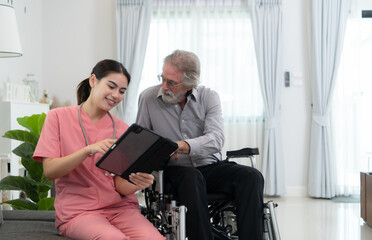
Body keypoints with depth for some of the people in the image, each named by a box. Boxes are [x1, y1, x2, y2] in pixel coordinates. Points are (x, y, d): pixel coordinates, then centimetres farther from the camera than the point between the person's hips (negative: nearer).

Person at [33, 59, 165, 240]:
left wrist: (137, 183, -21)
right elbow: (49, 171, -7)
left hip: (120, 207, 3)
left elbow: (121, 186, 3)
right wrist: (89, 149, -22)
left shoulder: (122, 129, 9)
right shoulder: (58, 117, 3)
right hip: (78, 210, -3)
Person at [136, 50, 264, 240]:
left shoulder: (209, 97, 0)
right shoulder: (148, 97, 1)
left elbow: (216, 139, -15)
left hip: (210, 167, 2)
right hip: (173, 170, -2)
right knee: (192, 177, -37)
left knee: (252, 177, -23)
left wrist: (184, 146, -35)